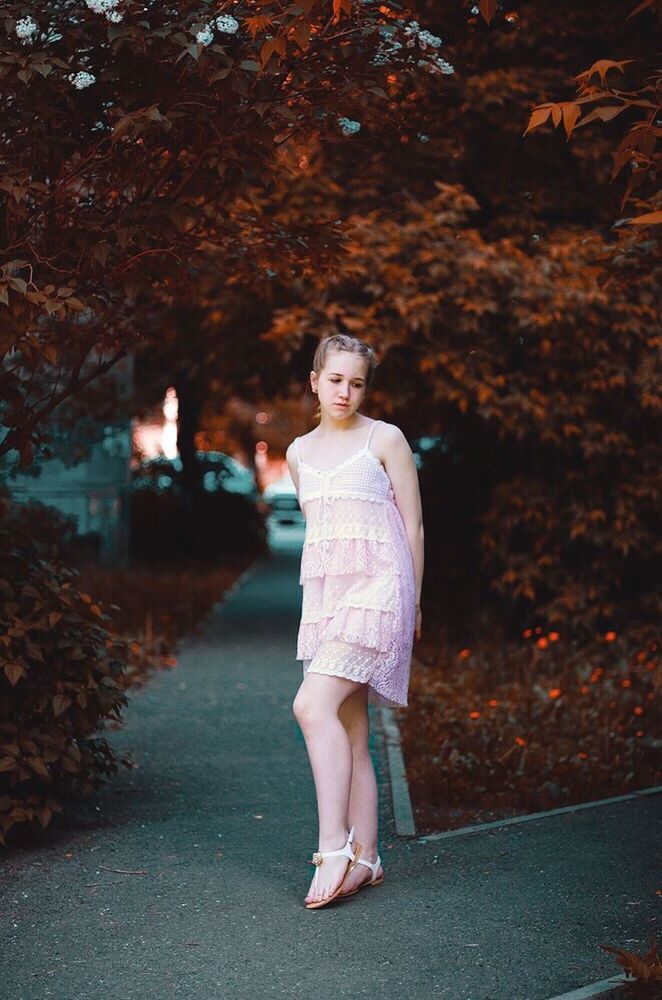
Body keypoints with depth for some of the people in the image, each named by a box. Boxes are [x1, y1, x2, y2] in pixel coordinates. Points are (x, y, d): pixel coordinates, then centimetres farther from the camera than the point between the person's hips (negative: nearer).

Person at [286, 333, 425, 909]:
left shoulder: (386, 440, 0)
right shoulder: (300, 452, 15)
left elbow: (413, 525, 2)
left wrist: (412, 603, 4)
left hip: (376, 587, -6)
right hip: (323, 592, 6)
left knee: (314, 706, -22)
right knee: (350, 730, 4)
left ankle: (335, 847, -19)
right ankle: (364, 858, 9)